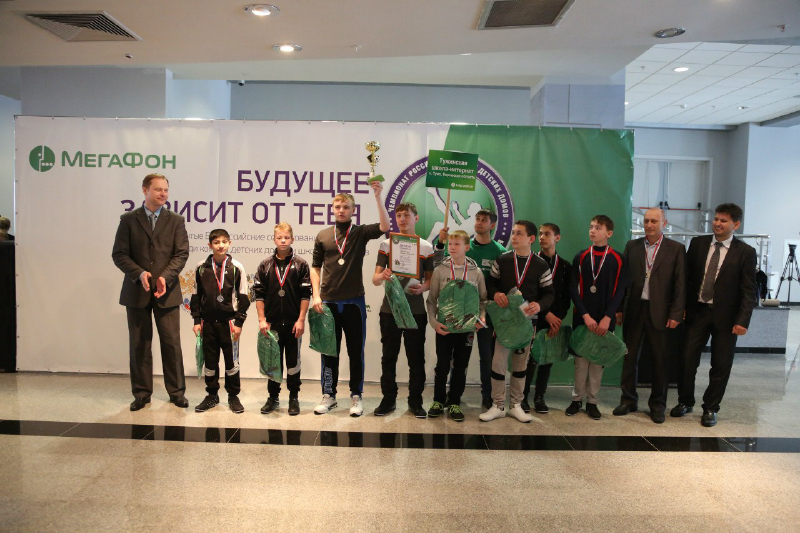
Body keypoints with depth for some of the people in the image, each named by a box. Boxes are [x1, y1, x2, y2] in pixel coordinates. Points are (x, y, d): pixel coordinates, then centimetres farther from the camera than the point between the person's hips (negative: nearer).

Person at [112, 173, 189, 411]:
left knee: (172, 343, 2)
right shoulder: (128, 219, 4)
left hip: (167, 291, 0)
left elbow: (181, 254, -2)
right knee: (139, 344, 7)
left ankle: (177, 391, 14)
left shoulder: (176, 220, 6)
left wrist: (165, 276, -17)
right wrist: (140, 273, -17)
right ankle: (141, 393, 18)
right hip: (136, 291, 0)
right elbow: (119, 254, -1)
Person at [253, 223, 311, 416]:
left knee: (293, 361, 8)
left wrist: (301, 320, -9)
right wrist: (262, 320, -3)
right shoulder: (266, 265, 3)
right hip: (272, 322, 2)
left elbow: (305, 295, -4)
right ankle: (273, 397, 24)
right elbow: (259, 294, 3)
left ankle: (294, 398, 20)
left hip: (293, 322, -1)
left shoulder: (301, 264, -2)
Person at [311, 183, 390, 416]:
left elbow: (385, 226, -16)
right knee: (329, 351, 10)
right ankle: (329, 395, 22)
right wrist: (316, 295, 0)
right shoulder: (323, 236, 8)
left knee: (356, 351, 6)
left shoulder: (361, 232, 2)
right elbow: (315, 268, 10)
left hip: (354, 301, -2)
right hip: (328, 301, 2)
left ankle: (356, 396, 17)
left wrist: (378, 196, -21)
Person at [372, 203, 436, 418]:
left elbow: (430, 279, 7)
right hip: (389, 309, 1)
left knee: (416, 358, 5)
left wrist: (423, 287, -16)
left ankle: (415, 400, 18)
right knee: (389, 356, 8)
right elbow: (375, 279, 1)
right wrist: (382, 276, -22)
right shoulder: (386, 245, 5)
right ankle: (388, 399, 20)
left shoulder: (426, 247, 4)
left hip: (416, 311, 0)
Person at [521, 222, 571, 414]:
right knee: (530, 359, -3)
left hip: (554, 322, 3)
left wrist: (558, 319, -6)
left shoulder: (565, 266, 8)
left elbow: (567, 297, 6)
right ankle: (523, 397, 11)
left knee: (547, 360, 6)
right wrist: (546, 314, -11)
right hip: (533, 319, -3)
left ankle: (539, 397, 18)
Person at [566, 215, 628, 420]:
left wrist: (607, 318, -13)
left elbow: (620, 291, -3)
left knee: (598, 359, 6)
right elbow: (573, 289, -1)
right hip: (582, 317, 1)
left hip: (605, 319, -1)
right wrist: (585, 315, -11)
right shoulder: (580, 257, 3)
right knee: (580, 358, 4)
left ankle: (592, 401, 17)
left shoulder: (618, 260, 0)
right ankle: (577, 399, 16)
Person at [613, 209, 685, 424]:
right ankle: (628, 400, 23)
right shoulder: (632, 246, 6)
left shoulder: (676, 249, 0)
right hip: (633, 309, 2)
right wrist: (619, 308, 2)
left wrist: (676, 314, -8)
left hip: (659, 312, -2)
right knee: (630, 356, 9)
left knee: (660, 360, 7)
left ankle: (658, 404, 22)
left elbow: (680, 284, -3)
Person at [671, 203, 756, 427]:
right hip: (697, 311, 2)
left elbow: (749, 291, -6)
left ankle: (710, 409, 24)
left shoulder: (746, 252, -4)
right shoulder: (697, 243, 3)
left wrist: (742, 321, -13)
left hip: (725, 316, -2)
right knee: (687, 359, 7)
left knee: (721, 366, 7)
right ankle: (685, 401, 26)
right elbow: (686, 276, 6)